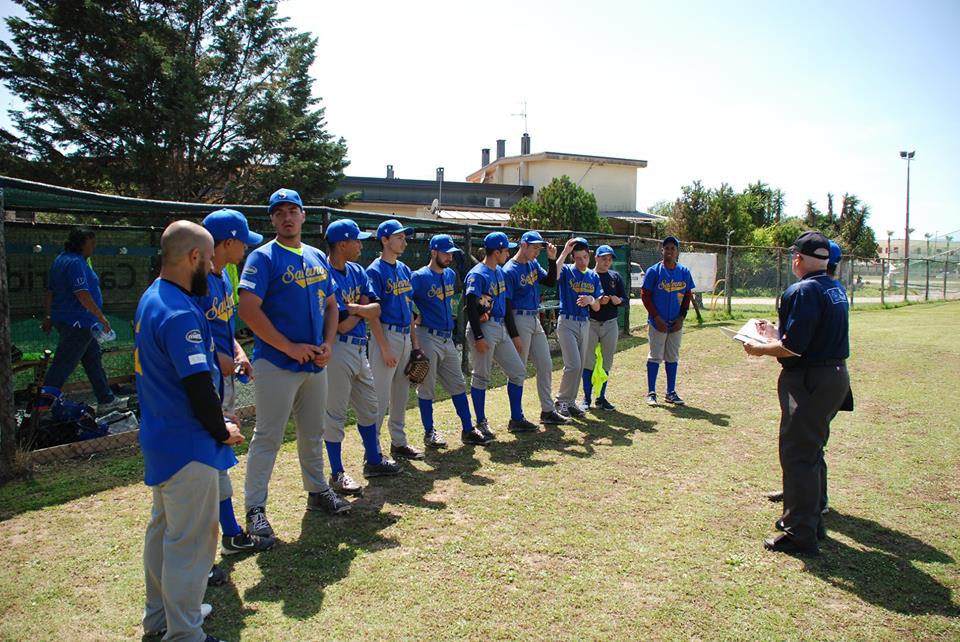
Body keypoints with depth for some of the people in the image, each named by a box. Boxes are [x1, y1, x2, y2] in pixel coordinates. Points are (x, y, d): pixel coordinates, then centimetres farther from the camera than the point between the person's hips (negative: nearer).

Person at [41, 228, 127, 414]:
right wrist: (102, 317, -20)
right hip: (77, 323, -11)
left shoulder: (61, 259, 15)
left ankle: (106, 400, 25)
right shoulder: (76, 262, -17)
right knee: (62, 366, -6)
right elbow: (82, 295, -24)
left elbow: (50, 292, 19)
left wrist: (49, 317, 24)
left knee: (93, 360, 17)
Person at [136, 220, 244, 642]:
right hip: (188, 447, -11)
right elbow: (198, 386, -25)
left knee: (164, 528, 23)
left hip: (159, 439, 11)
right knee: (190, 542, 2)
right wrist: (222, 430, -11)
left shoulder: (151, 298, 7)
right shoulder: (181, 313, -24)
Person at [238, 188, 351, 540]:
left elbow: (331, 304, 16)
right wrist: (289, 347, -19)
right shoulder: (263, 258, -9)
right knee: (268, 436, 0)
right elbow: (248, 309, -19)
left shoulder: (318, 258, 11)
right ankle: (255, 508, 12)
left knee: (313, 432, 18)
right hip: (276, 364, -6)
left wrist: (327, 345, 0)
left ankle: (317, 491, 34)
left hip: (315, 363, 6)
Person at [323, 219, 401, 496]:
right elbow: (342, 325, -21)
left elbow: (376, 309, 3)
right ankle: (337, 474, 15)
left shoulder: (357, 271, 9)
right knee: (335, 413, 2)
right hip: (338, 351, -9)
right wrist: (363, 310, -5)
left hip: (360, 349, 9)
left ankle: (373, 460, 34)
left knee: (369, 407, 18)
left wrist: (356, 308, -15)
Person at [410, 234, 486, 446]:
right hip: (428, 338, -7)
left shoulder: (451, 275, 12)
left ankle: (467, 430, 16)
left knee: (458, 385, 9)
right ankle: (429, 433, 13)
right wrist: (418, 318, -14)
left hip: (448, 338, 7)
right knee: (426, 387, 2)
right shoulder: (419, 277, -11)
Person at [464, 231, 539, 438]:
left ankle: (516, 420, 20)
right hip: (484, 329, -9)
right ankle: (481, 424, 11)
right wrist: (478, 337, -23)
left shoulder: (499, 272, 15)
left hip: (501, 329, 9)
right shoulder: (477, 274, -12)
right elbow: (471, 307, -18)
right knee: (481, 377, -1)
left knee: (518, 372, 10)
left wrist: (514, 334, 16)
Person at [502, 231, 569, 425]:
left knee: (545, 364, 12)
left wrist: (552, 259, -1)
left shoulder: (534, 264, 11)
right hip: (520, 320, -9)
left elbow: (551, 282, 11)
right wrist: (514, 335, -18)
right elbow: (506, 305, -16)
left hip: (535, 320, 9)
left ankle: (548, 411, 23)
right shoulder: (509, 270, -14)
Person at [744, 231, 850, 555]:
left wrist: (761, 349, -8)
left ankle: (801, 534, 7)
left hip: (808, 382, -10)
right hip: (836, 377, 10)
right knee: (812, 452, 20)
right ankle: (811, 521, 33)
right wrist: (776, 333, 23)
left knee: (797, 456, -1)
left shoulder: (803, 291, -18)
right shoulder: (836, 290, 11)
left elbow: (793, 347, -24)